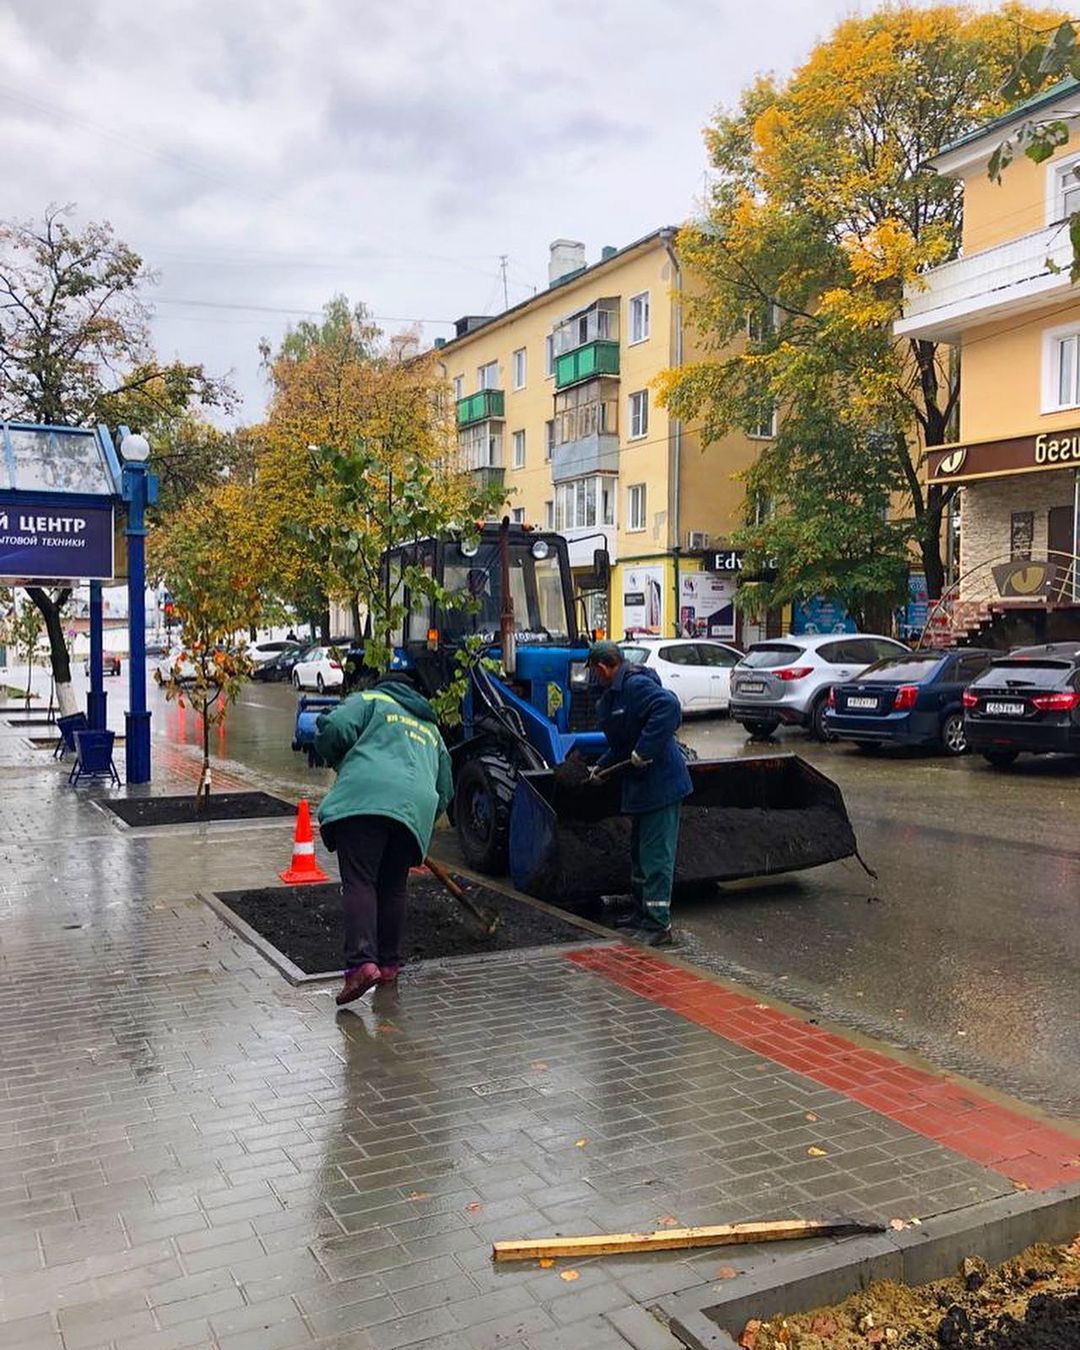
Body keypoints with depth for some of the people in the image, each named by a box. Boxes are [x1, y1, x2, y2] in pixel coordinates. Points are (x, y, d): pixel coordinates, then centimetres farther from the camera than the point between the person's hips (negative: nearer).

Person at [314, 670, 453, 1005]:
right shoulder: (431, 729, 36)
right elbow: (444, 790, 34)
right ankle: (388, 964, 19)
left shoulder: (371, 700, 20)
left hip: (365, 797, -5)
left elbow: (333, 728, 1)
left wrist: (337, 760, 20)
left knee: (359, 882, -10)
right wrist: (424, 821, 43)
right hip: (416, 807, 5)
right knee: (393, 889, 15)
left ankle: (362, 962, -24)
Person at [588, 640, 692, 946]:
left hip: (660, 783, -11)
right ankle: (642, 912, 35)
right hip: (641, 784, 11)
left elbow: (668, 708, -33)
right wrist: (602, 766, 33)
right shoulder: (613, 696, 17)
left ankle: (658, 924, -1)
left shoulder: (636, 684, -17)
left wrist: (644, 751, -31)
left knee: (656, 855, -7)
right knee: (639, 851, 21)